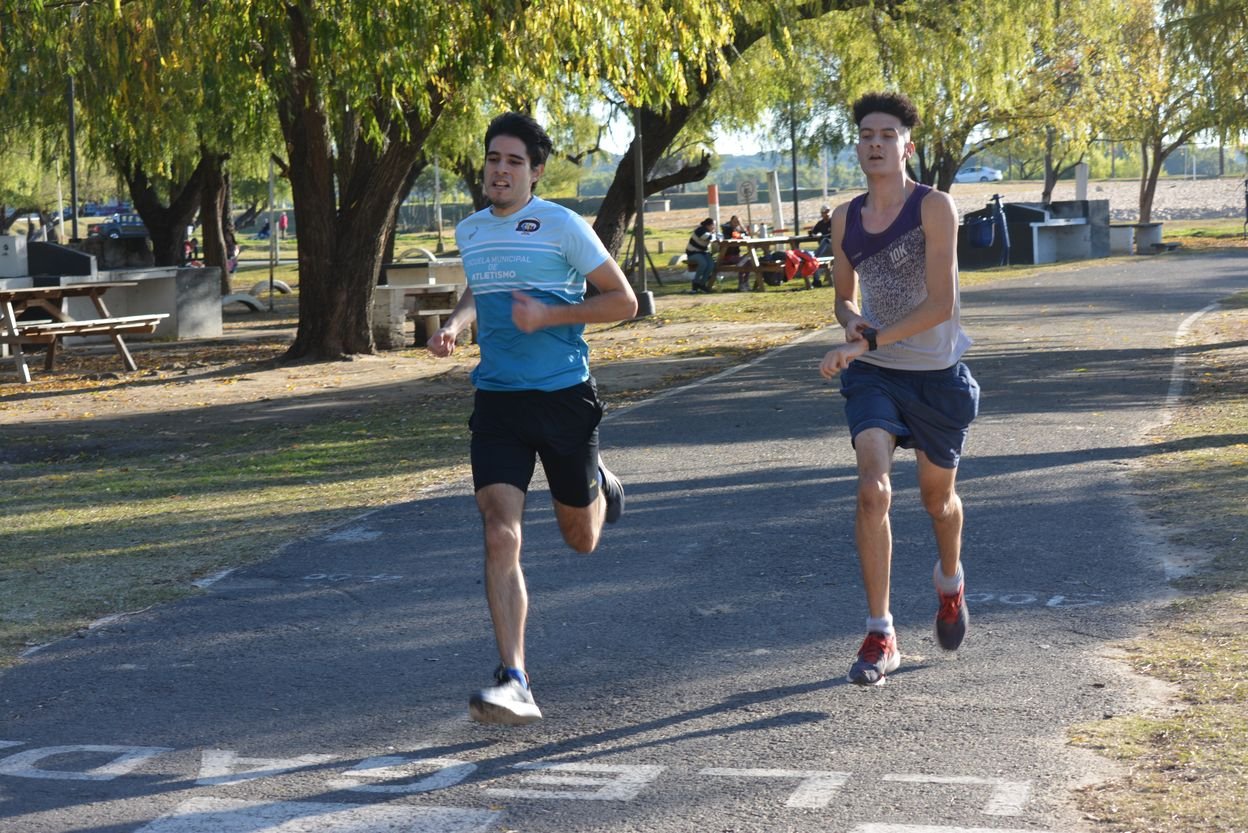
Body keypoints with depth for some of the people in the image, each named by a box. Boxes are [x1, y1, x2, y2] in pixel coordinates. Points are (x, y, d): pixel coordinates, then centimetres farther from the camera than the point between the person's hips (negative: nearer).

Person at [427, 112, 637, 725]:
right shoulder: (470, 231, 10)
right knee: (501, 535, -13)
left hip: (564, 395, -3)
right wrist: (456, 323, 10)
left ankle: (600, 489, 49)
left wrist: (549, 316, -15)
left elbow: (623, 301, -4)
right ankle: (513, 684, -15)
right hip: (496, 399, 3)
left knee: (580, 538, 12)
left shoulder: (562, 226, -7)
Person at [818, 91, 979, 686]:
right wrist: (850, 322, -8)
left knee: (937, 498, 15)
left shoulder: (935, 208, -14)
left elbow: (940, 306, -21)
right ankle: (880, 636, -12)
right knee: (872, 488, -19)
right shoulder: (845, 220, 1)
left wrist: (867, 341, -26)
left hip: (937, 374, -2)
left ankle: (950, 581, 50)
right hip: (873, 375, 2)